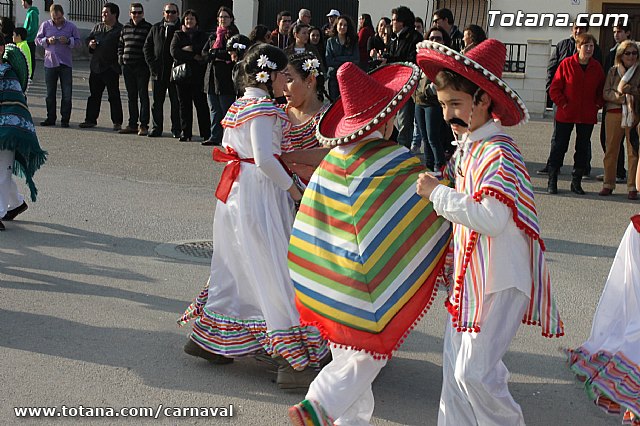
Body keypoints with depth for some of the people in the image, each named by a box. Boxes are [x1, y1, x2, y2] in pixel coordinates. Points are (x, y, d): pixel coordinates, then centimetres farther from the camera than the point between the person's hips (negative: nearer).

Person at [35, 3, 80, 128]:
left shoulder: (71, 26, 2)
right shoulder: (45, 25, 5)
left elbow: (78, 41, 5)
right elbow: (37, 40, 10)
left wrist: (68, 41, -14)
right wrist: (47, 41, -9)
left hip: (66, 64, -1)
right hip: (50, 63, 1)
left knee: (67, 94, -2)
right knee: (50, 93, 7)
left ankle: (65, 119, 6)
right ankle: (51, 118, 15)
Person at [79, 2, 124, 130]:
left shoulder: (120, 30, -6)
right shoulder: (98, 27, 14)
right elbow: (88, 39, 23)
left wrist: (118, 62, -22)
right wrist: (90, 44, 1)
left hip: (111, 68, -6)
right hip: (96, 66, 6)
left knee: (114, 96, 0)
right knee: (94, 95, 11)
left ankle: (117, 122, 6)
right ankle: (91, 119, 19)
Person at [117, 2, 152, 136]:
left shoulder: (148, 28, -4)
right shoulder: (125, 27, 12)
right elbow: (120, 44, 22)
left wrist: (149, 61, -12)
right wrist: (120, 57, 10)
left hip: (142, 67, -5)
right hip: (127, 66, 6)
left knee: (143, 96, -3)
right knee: (131, 96, 11)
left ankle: (144, 125, 0)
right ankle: (132, 124, 17)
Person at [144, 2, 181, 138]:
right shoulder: (156, 28, 11)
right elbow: (147, 47, 13)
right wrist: (152, 64, 2)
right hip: (158, 71, 3)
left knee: (176, 102, 1)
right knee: (157, 101, 7)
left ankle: (176, 130, 8)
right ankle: (156, 128, 15)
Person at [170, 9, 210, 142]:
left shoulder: (202, 35, 11)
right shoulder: (178, 35, 13)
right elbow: (174, 51, -4)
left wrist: (188, 49, -8)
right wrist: (193, 57, -9)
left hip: (198, 75, -2)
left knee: (201, 104, -5)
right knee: (184, 104, 3)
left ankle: (206, 134, -3)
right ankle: (185, 132, 8)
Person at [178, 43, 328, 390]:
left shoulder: (239, 105, 13)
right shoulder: (263, 108, -15)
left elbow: (227, 148, 18)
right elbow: (264, 159, -23)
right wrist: (293, 188, -12)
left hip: (235, 189, 9)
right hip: (259, 192, -9)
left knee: (233, 265, 18)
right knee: (274, 269, -6)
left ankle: (206, 338, 27)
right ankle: (294, 358, -2)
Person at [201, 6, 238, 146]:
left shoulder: (234, 35, 0)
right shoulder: (213, 35, 17)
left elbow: (231, 54, -13)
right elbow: (204, 53, 8)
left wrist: (213, 53, -6)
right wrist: (220, 56, -9)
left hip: (226, 77, -6)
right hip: (212, 76, 6)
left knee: (226, 109, -4)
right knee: (214, 110, 7)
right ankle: (215, 136, 10)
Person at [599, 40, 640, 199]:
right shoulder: (613, 71, 9)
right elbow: (606, 93, 2)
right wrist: (621, 97, -13)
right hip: (614, 113, 2)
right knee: (611, 149, 5)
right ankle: (608, 184, 15)